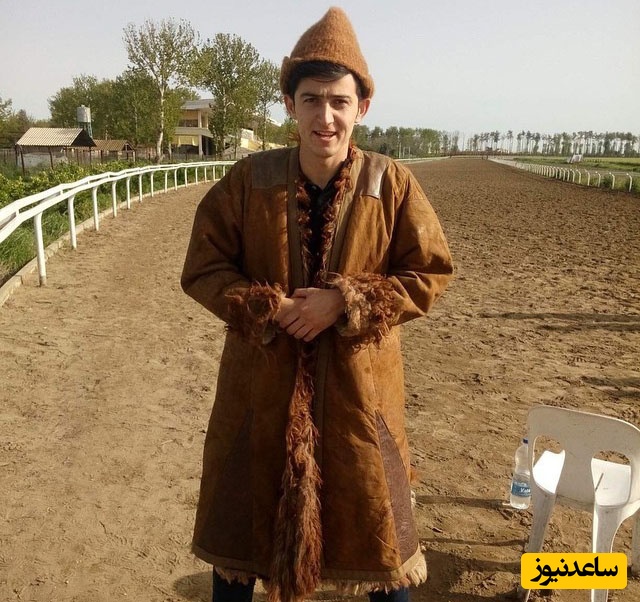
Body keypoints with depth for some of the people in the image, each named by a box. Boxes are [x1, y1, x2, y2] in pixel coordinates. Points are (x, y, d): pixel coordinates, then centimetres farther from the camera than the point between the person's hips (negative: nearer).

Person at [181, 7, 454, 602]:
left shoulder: (393, 184, -7)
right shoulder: (248, 181, -5)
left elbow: (430, 274, -4)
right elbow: (202, 268, -1)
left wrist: (345, 303, -18)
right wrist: (266, 309, -18)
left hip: (358, 383, -1)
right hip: (261, 382, 2)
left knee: (374, 512, 16)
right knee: (242, 513, 19)